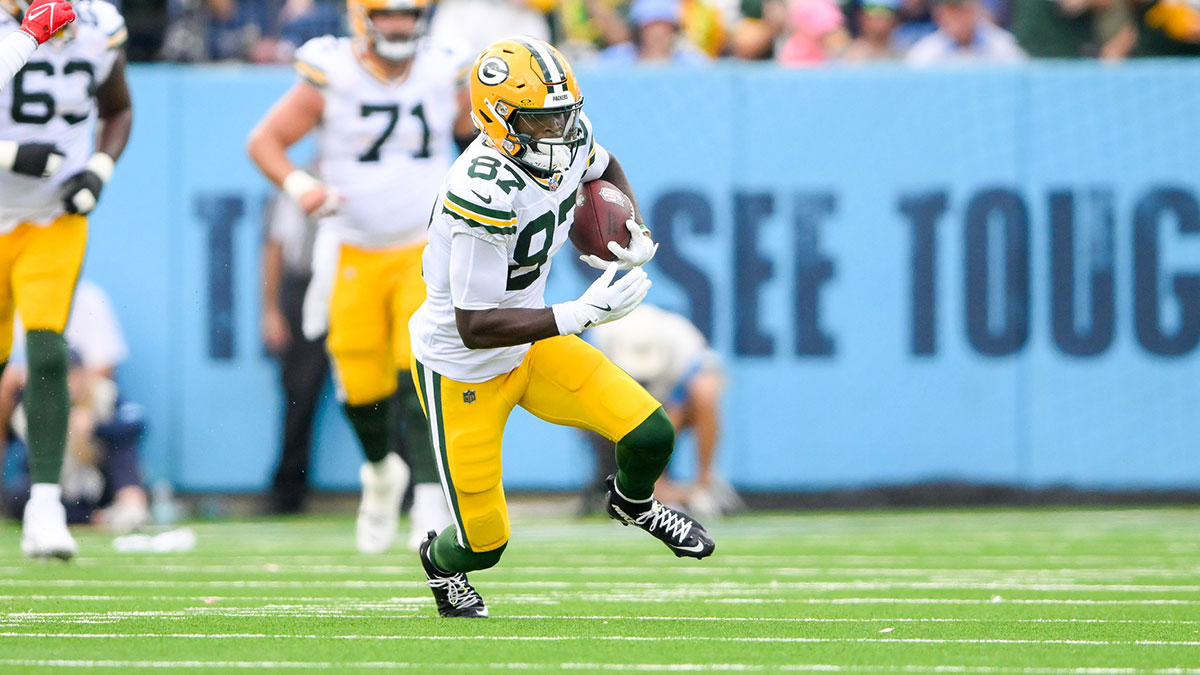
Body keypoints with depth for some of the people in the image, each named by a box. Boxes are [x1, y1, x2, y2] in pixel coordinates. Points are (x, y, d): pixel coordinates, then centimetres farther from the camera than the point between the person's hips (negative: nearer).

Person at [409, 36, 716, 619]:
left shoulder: (567, 137, -12)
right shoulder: (486, 194, -36)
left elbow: (605, 168, 16)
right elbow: (475, 327, -34)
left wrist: (637, 234, -3)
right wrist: (581, 314, -39)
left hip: (530, 346, 7)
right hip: (460, 370, -6)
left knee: (650, 435, -7)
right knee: (484, 543, 2)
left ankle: (631, 501, 29)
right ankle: (442, 560, 40)